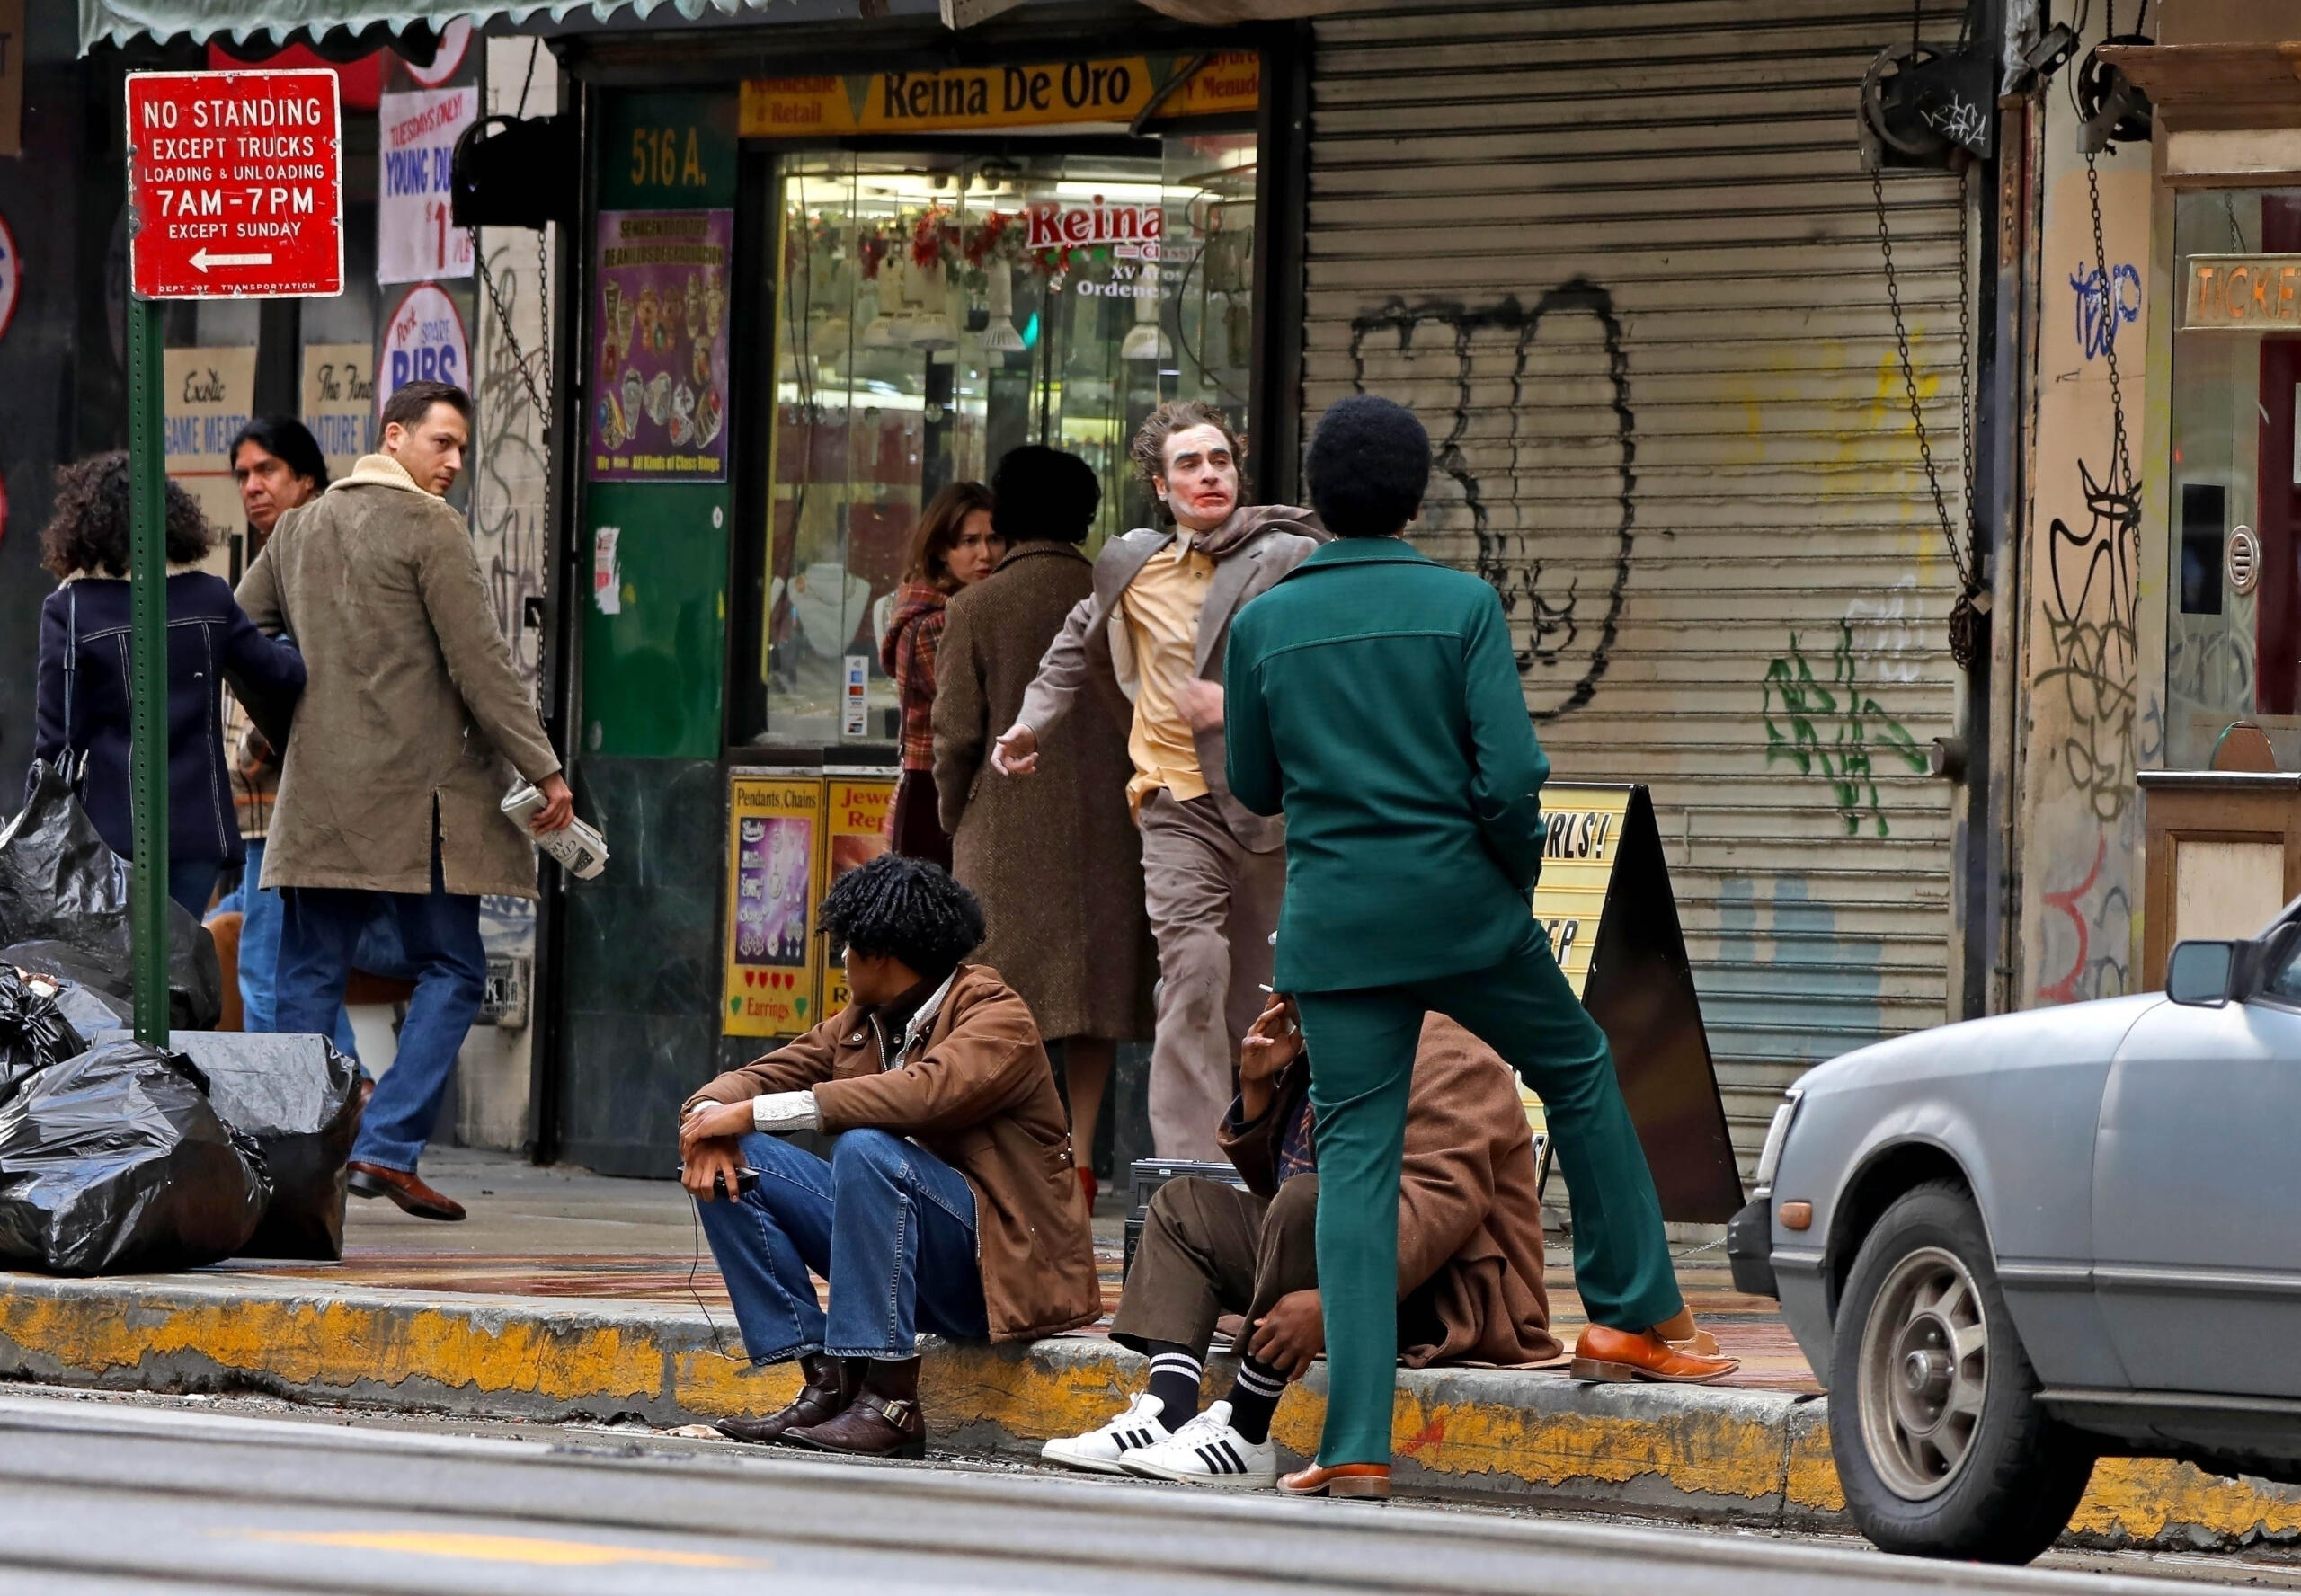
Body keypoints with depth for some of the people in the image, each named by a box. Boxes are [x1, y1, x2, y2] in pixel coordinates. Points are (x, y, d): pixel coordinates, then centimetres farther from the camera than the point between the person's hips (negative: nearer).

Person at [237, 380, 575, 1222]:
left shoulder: (300, 527, 13)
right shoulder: (429, 529, -8)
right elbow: (481, 664, -11)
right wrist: (543, 769, -8)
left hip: (316, 790, 6)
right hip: (412, 791, -6)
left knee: (309, 976, 9)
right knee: (450, 971, 1)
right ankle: (388, 1146, -9)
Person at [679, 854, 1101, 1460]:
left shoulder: (998, 1019, -12)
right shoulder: (861, 1021, 13)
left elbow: (922, 1093, -30)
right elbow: (761, 1077, 11)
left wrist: (754, 1113, -31)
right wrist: (709, 1117, -16)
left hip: (996, 1264, -8)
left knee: (866, 1148, -32)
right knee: (730, 1166, -4)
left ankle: (890, 1403, -32)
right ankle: (827, 1383, -13)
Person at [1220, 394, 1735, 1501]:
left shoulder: (1264, 626, 2)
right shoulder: (1462, 606, -6)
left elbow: (1254, 787, 11)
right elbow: (1511, 775, -12)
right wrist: (1515, 879, 5)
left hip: (1334, 928, 2)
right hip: (1463, 908, -2)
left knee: (1355, 1161, 1)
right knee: (1579, 1074, 23)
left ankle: (1357, 1445, -7)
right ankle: (1633, 1317, 27)